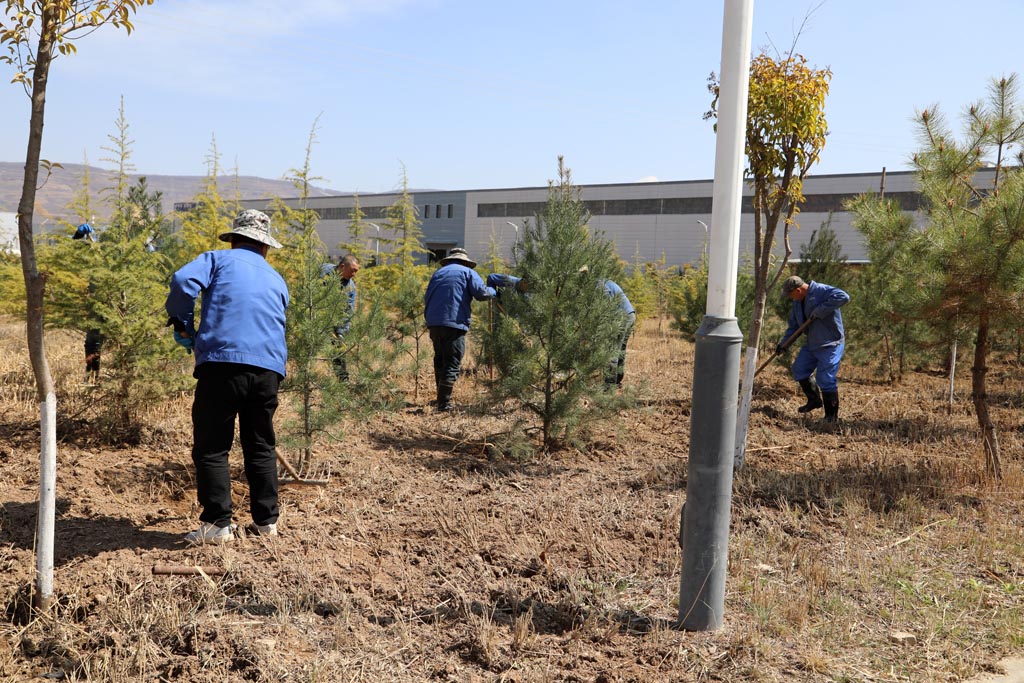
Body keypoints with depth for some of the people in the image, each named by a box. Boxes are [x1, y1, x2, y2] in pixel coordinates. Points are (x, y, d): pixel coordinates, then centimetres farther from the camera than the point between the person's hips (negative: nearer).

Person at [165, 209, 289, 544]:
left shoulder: (218, 259, 11)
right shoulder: (277, 281, 24)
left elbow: (183, 281, -8)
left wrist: (182, 323, 7)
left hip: (222, 361, -4)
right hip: (269, 368, 4)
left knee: (212, 448, 4)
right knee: (261, 447, 15)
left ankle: (217, 524, 4)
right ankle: (266, 521, 20)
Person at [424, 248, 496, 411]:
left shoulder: (438, 272, 21)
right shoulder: (468, 272, 6)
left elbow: (426, 298, 21)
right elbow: (481, 293, -5)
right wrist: (492, 291, 16)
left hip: (434, 323, 6)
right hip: (455, 324, -5)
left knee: (440, 360, 20)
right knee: (452, 364, -3)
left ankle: (441, 398, 27)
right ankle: (444, 403, -10)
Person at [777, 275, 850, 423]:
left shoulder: (821, 291, -19)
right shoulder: (798, 302, 8)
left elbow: (843, 297, -34)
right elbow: (794, 325, 16)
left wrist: (820, 311, -32)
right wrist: (783, 343, 7)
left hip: (830, 345, -9)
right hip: (811, 344, 9)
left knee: (825, 379, -9)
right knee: (799, 370, 14)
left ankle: (832, 416, 5)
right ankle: (814, 400, 32)